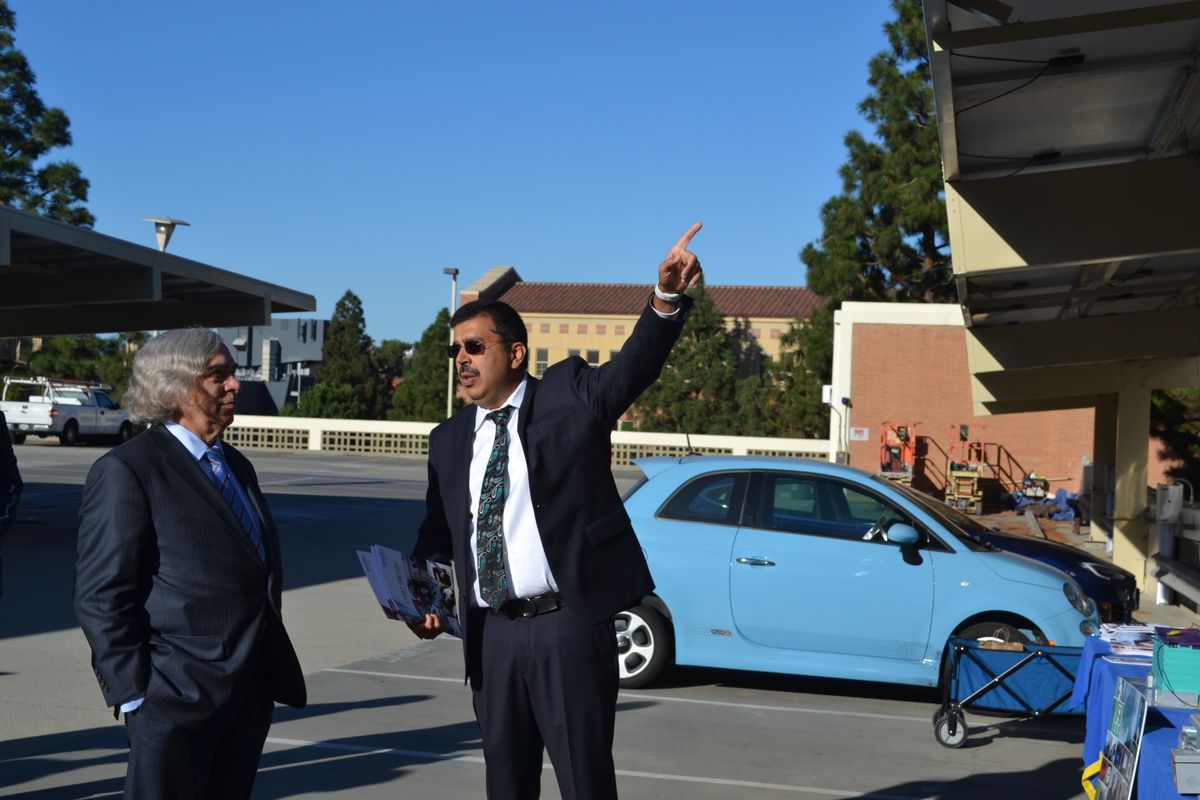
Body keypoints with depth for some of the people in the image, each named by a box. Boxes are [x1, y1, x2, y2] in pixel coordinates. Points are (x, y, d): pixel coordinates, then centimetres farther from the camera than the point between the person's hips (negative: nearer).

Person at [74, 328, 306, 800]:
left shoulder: (236, 465, 15)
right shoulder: (127, 470, -10)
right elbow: (101, 597, -13)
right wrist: (134, 694, -15)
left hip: (252, 692, 7)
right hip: (178, 698, -7)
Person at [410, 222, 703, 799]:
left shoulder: (570, 395, -1)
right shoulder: (449, 440, 12)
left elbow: (636, 363, -16)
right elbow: (437, 531, 18)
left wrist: (667, 297, -33)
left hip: (569, 625, -5)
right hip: (492, 636, 5)